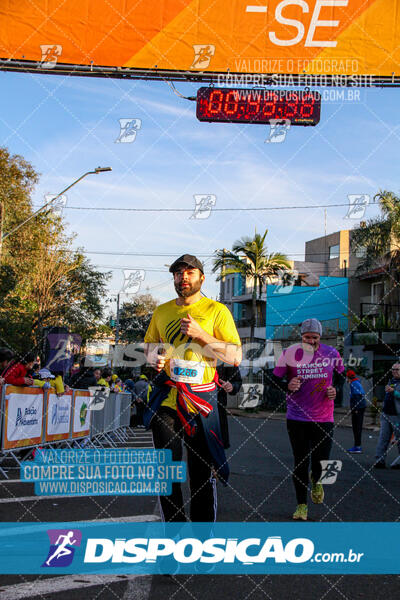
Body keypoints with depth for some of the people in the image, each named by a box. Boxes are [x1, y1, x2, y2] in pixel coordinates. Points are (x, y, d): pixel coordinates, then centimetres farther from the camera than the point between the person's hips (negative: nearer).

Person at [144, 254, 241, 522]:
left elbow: (236, 357, -6)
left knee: (203, 472, 0)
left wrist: (200, 334, -15)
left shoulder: (217, 311, 0)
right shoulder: (162, 312, 13)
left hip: (201, 398, -3)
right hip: (166, 399, 4)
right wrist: (154, 358, 1)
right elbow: (149, 346, 25)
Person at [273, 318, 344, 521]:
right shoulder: (290, 353, -5)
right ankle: (302, 504, 19)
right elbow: (275, 379, 1)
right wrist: (287, 386, -19)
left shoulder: (331, 353, 2)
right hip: (297, 418, -1)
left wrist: (336, 391, -1)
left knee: (321, 462, 0)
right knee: (300, 463, 2)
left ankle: (316, 480, 37)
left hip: (323, 418, 1)